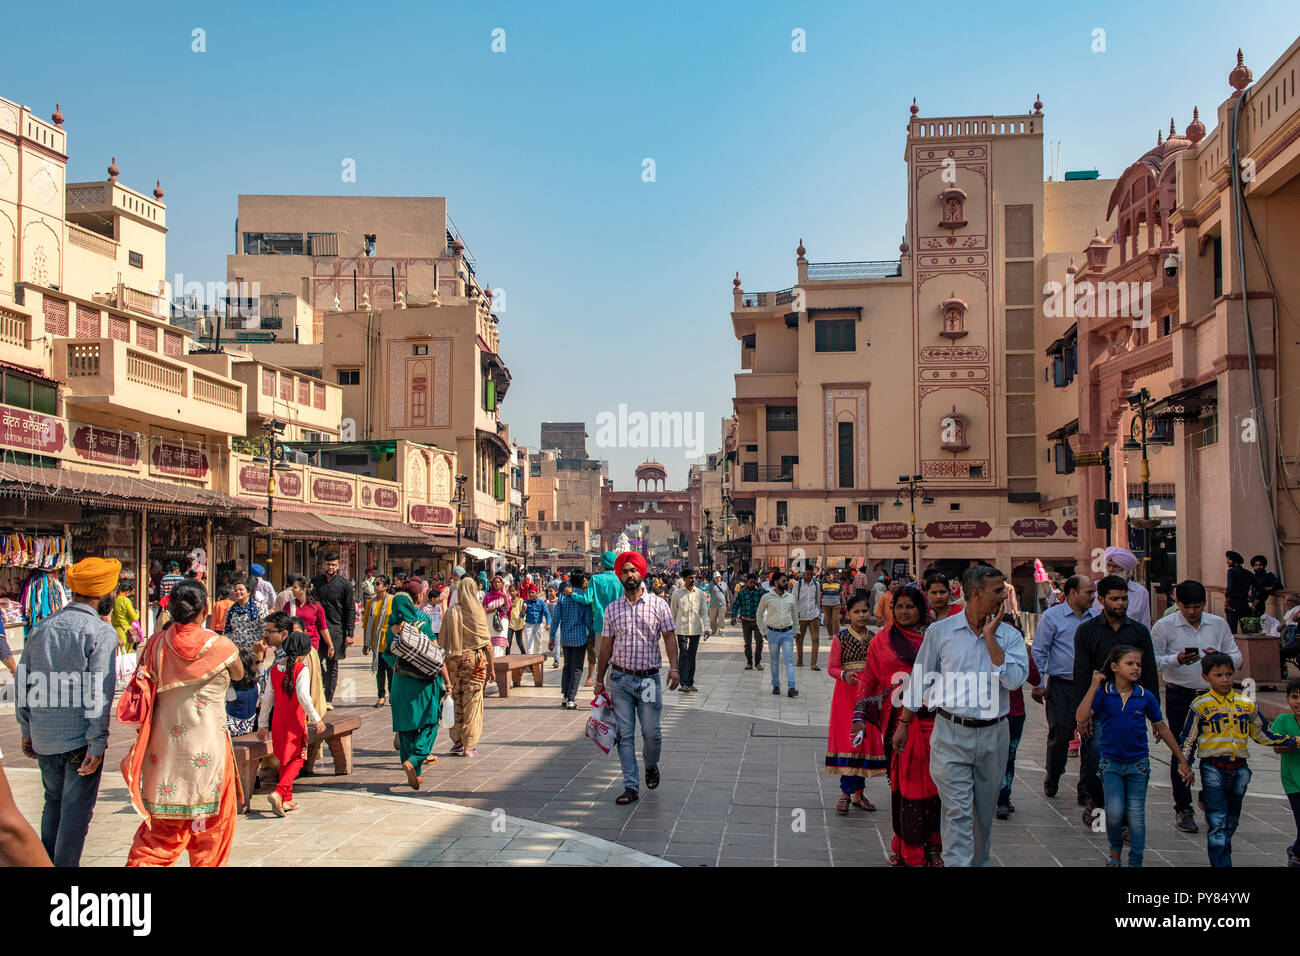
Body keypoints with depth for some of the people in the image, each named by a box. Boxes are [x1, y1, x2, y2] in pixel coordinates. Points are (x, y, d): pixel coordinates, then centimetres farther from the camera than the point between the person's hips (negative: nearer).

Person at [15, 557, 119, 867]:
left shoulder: (40, 628, 7)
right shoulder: (101, 632, -11)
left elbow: (21, 684, 11)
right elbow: (100, 693, -17)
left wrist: (27, 732, 19)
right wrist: (97, 745, -14)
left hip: (44, 738, 6)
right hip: (80, 738, -6)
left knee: (54, 803, 21)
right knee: (76, 811, 3)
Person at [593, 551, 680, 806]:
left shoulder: (658, 604, 3)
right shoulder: (612, 609, 8)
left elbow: (669, 636, 1)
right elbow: (606, 646, 11)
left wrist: (673, 667, -14)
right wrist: (599, 680, 11)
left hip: (648, 679, -2)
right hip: (620, 679, 2)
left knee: (651, 731, 1)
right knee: (625, 734, 1)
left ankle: (651, 765, 32)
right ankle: (631, 786, 8)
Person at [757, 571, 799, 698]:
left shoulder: (791, 597, 7)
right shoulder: (767, 597, -1)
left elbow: (795, 614, 17)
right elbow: (759, 615, 7)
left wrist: (796, 631, 15)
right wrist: (763, 632, 3)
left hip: (788, 632, 1)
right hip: (773, 633, -1)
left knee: (789, 660, -6)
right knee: (774, 661, 6)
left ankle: (791, 687, -9)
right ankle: (776, 685, 18)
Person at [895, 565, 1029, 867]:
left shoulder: (1010, 636, 2)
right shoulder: (940, 631, 0)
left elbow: (1013, 680, -14)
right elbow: (920, 679, 8)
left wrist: (990, 636, -14)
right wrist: (904, 722, 9)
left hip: (993, 737, 3)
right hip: (951, 735, -2)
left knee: (984, 813, 15)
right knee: (958, 812, -8)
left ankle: (979, 862, 33)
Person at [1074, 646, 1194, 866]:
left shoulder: (1146, 697, -3)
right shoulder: (1103, 693, -8)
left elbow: (1162, 728, 8)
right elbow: (1081, 718, -22)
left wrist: (1182, 760, 11)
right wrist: (1094, 686, -22)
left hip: (1138, 764, 1)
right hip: (1111, 763, -1)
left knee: (1136, 815, 3)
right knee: (1114, 811, -8)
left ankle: (1135, 861, 17)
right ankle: (1115, 849, 20)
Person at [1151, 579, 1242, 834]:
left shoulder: (1219, 624, 7)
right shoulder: (1164, 626, -2)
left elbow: (1236, 657, 9)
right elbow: (1152, 660, -4)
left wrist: (1219, 657, -12)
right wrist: (1177, 660, -20)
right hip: (1180, 696, -2)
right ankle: (1183, 809, 14)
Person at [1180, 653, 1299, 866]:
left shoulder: (1247, 704, 7)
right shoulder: (1201, 705, -4)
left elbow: (1262, 734, 18)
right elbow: (1188, 738, 0)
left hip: (1239, 769, 4)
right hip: (1213, 769, -4)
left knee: (1230, 823, 15)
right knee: (1217, 825, -10)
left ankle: (1222, 858, 29)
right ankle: (1220, 864, -11)